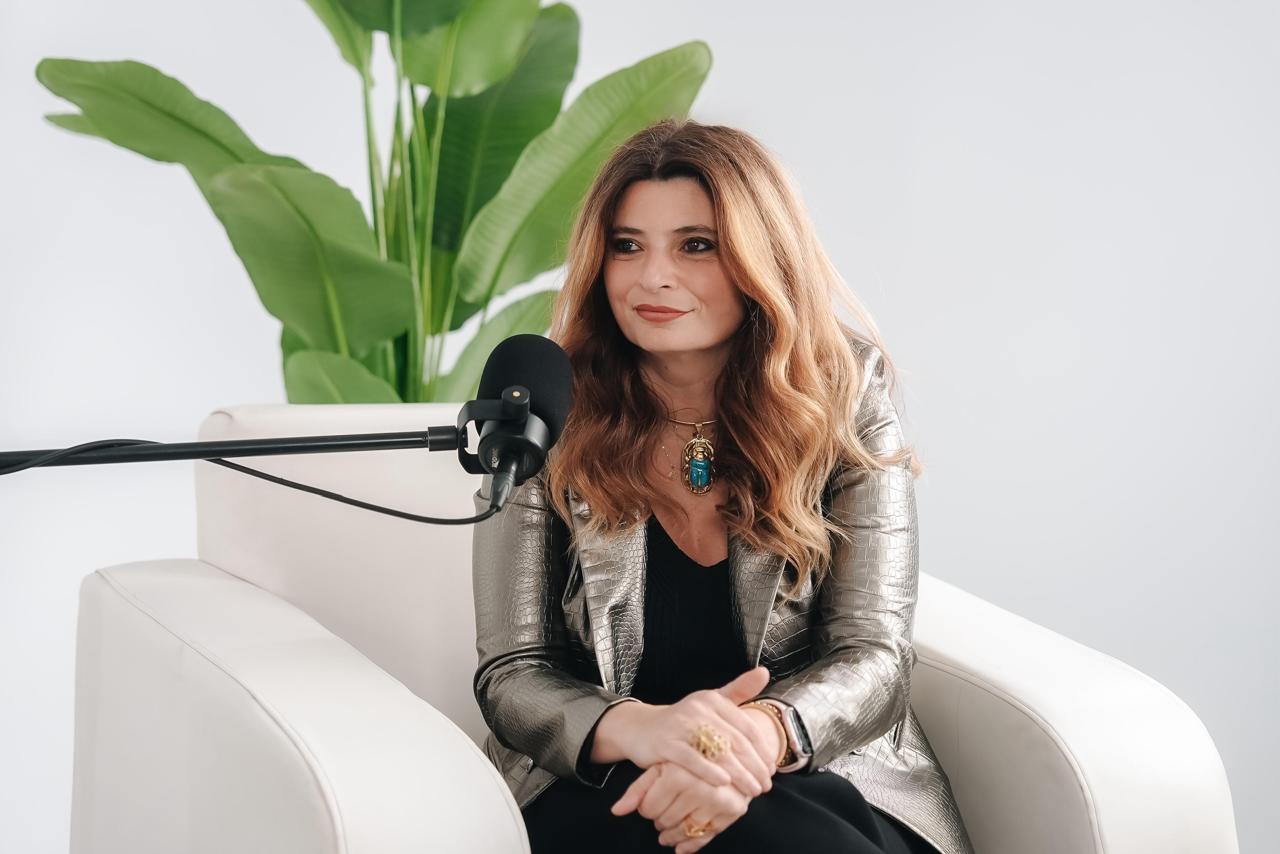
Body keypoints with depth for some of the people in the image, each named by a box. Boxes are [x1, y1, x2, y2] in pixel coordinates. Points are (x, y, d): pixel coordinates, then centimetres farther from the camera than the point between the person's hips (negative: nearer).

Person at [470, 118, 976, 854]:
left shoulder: (846, 408, 0)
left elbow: (874, 655, -6)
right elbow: (511, 674, -5)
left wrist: (756, 736, -30)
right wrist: (638, 728, -29)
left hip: (826, 777, 2)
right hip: (603, 787, -1)